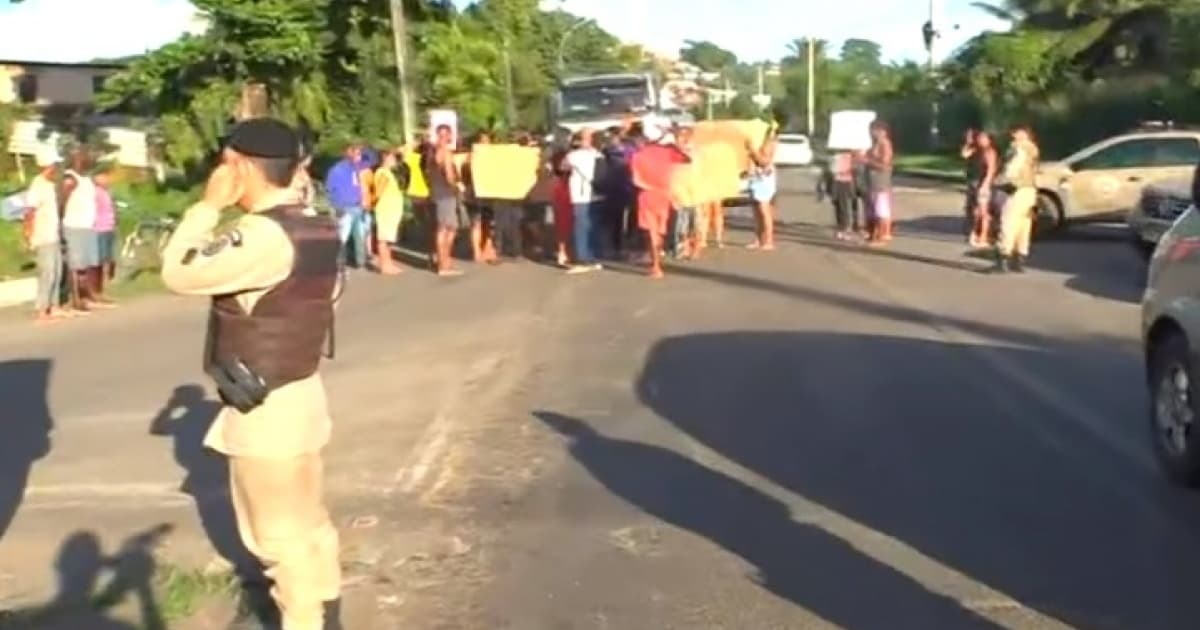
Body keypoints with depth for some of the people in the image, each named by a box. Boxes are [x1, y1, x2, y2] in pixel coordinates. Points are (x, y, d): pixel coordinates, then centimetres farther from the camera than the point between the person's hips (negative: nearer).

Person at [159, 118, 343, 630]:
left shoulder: (264, 235, -25)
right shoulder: (315, 228, 4)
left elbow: (179, 273, -21)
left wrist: (209, 205, -13)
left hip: (267, 408, -10)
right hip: (296, 392, 10)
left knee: (283, 535, 6)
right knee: (305, 524, 23)